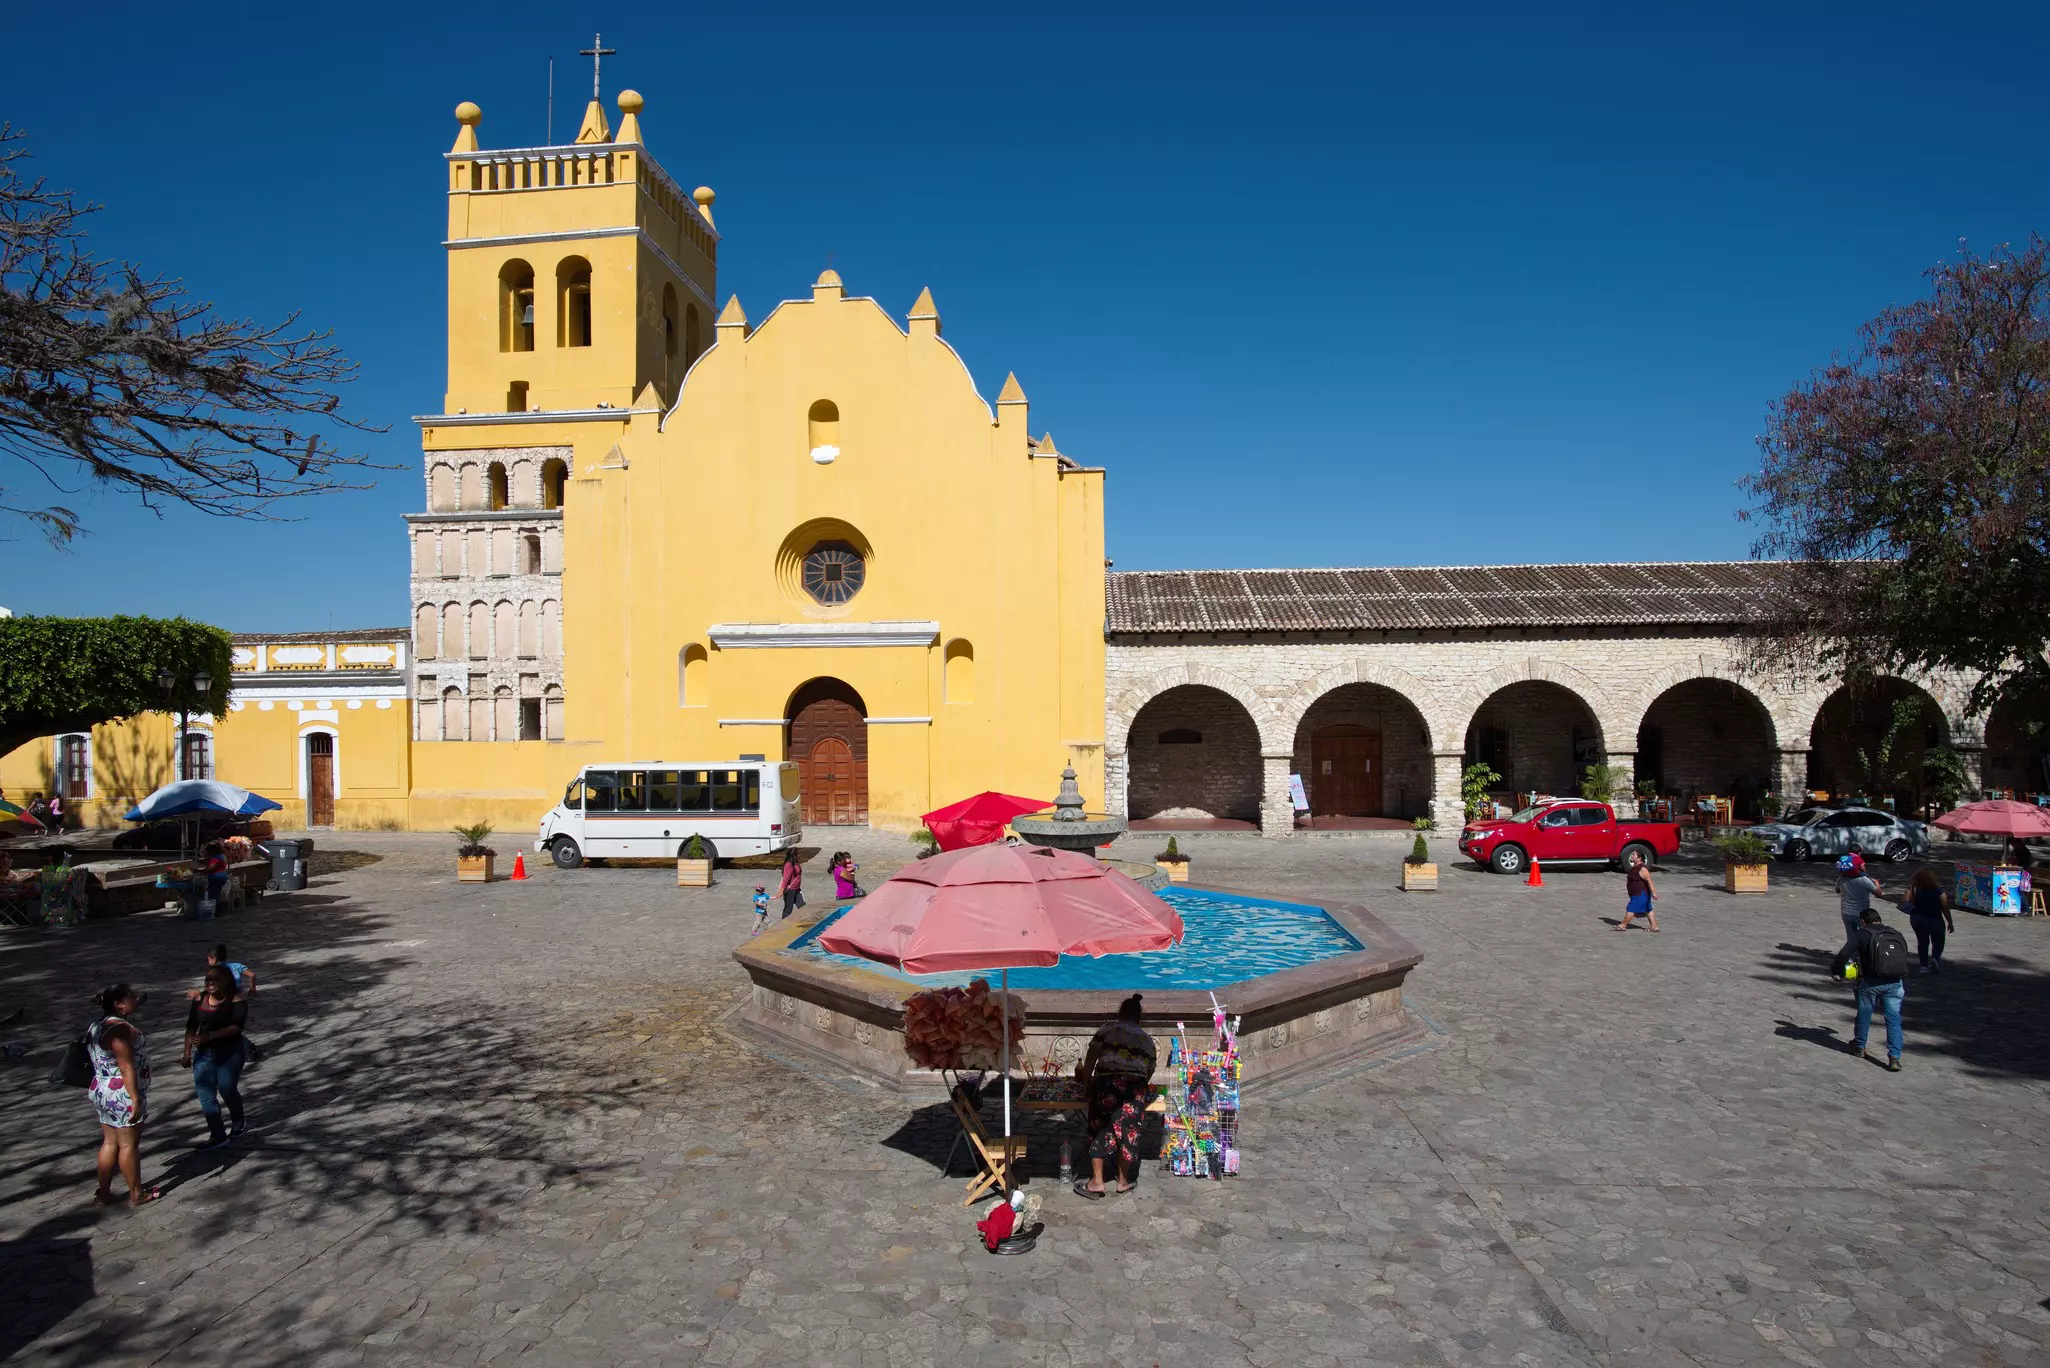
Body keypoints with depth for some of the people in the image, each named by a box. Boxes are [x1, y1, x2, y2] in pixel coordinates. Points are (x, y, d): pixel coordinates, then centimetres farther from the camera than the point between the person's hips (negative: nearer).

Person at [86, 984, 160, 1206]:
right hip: (122, 1095, -10)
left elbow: (104, 1063, 18)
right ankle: (136, 1194, 12)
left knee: (110, 1143, 16)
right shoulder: (120, 1028, -21)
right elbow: (126, 1067, -22)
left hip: (103, 1093, 10)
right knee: (129, 1144, 2)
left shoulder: (98, 1026, 10)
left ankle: (103, 1194, 23)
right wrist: (135, 1098, -19)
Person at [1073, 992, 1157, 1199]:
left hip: (1107, 1085, -2)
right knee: (1127, 1132, 14)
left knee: (1100, 1131, 9)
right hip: (1135, 1088, 3)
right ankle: (1123, 1181, 22)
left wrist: (1086, 1086, 5)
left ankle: (1097, 1182, 10)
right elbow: (1149, 1072, 19)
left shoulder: (1108, 1029, 8)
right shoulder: (1147, 1039, 17)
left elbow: (1090, 1060, 0)